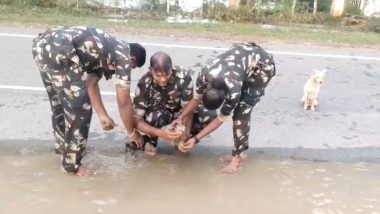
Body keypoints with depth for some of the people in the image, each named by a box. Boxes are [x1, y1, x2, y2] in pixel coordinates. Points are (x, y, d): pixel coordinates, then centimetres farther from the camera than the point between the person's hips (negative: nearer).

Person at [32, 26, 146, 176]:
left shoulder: (105, 52, 28)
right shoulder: (123, 56, 5)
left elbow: (91, 84, 30)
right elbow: (123, 102, 8)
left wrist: (103, 115, 33)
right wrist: (132, 132, 21)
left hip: (41, 43, 10)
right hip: (58, 49, -10)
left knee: (60, 100, 26)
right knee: (80, 107, 1)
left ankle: (63, 145, 45)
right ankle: (71, 164, 13)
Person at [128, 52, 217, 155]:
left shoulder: (183, 77, -30)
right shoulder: (144, 84, -30)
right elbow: (136, 120, -30)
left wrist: (186, 134, -37)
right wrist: (161, 133, -46)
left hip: (178, 112, 2)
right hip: (156, 114, -1)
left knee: (211, 116, -25)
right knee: (155, 116, -39)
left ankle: (179, 136, -4)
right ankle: (151, 139, -6)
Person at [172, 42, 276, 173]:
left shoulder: (233, 91, -36)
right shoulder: (204, 75, -23)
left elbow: (221, 118, -20)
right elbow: (196, 98, -1)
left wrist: (196, 139, -19)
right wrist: (181, 117, -4)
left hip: (263, 65, -6)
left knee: (242, 109, -15)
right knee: (235, 106, 1)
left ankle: (237, 158, -6)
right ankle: (241, 150, 17)